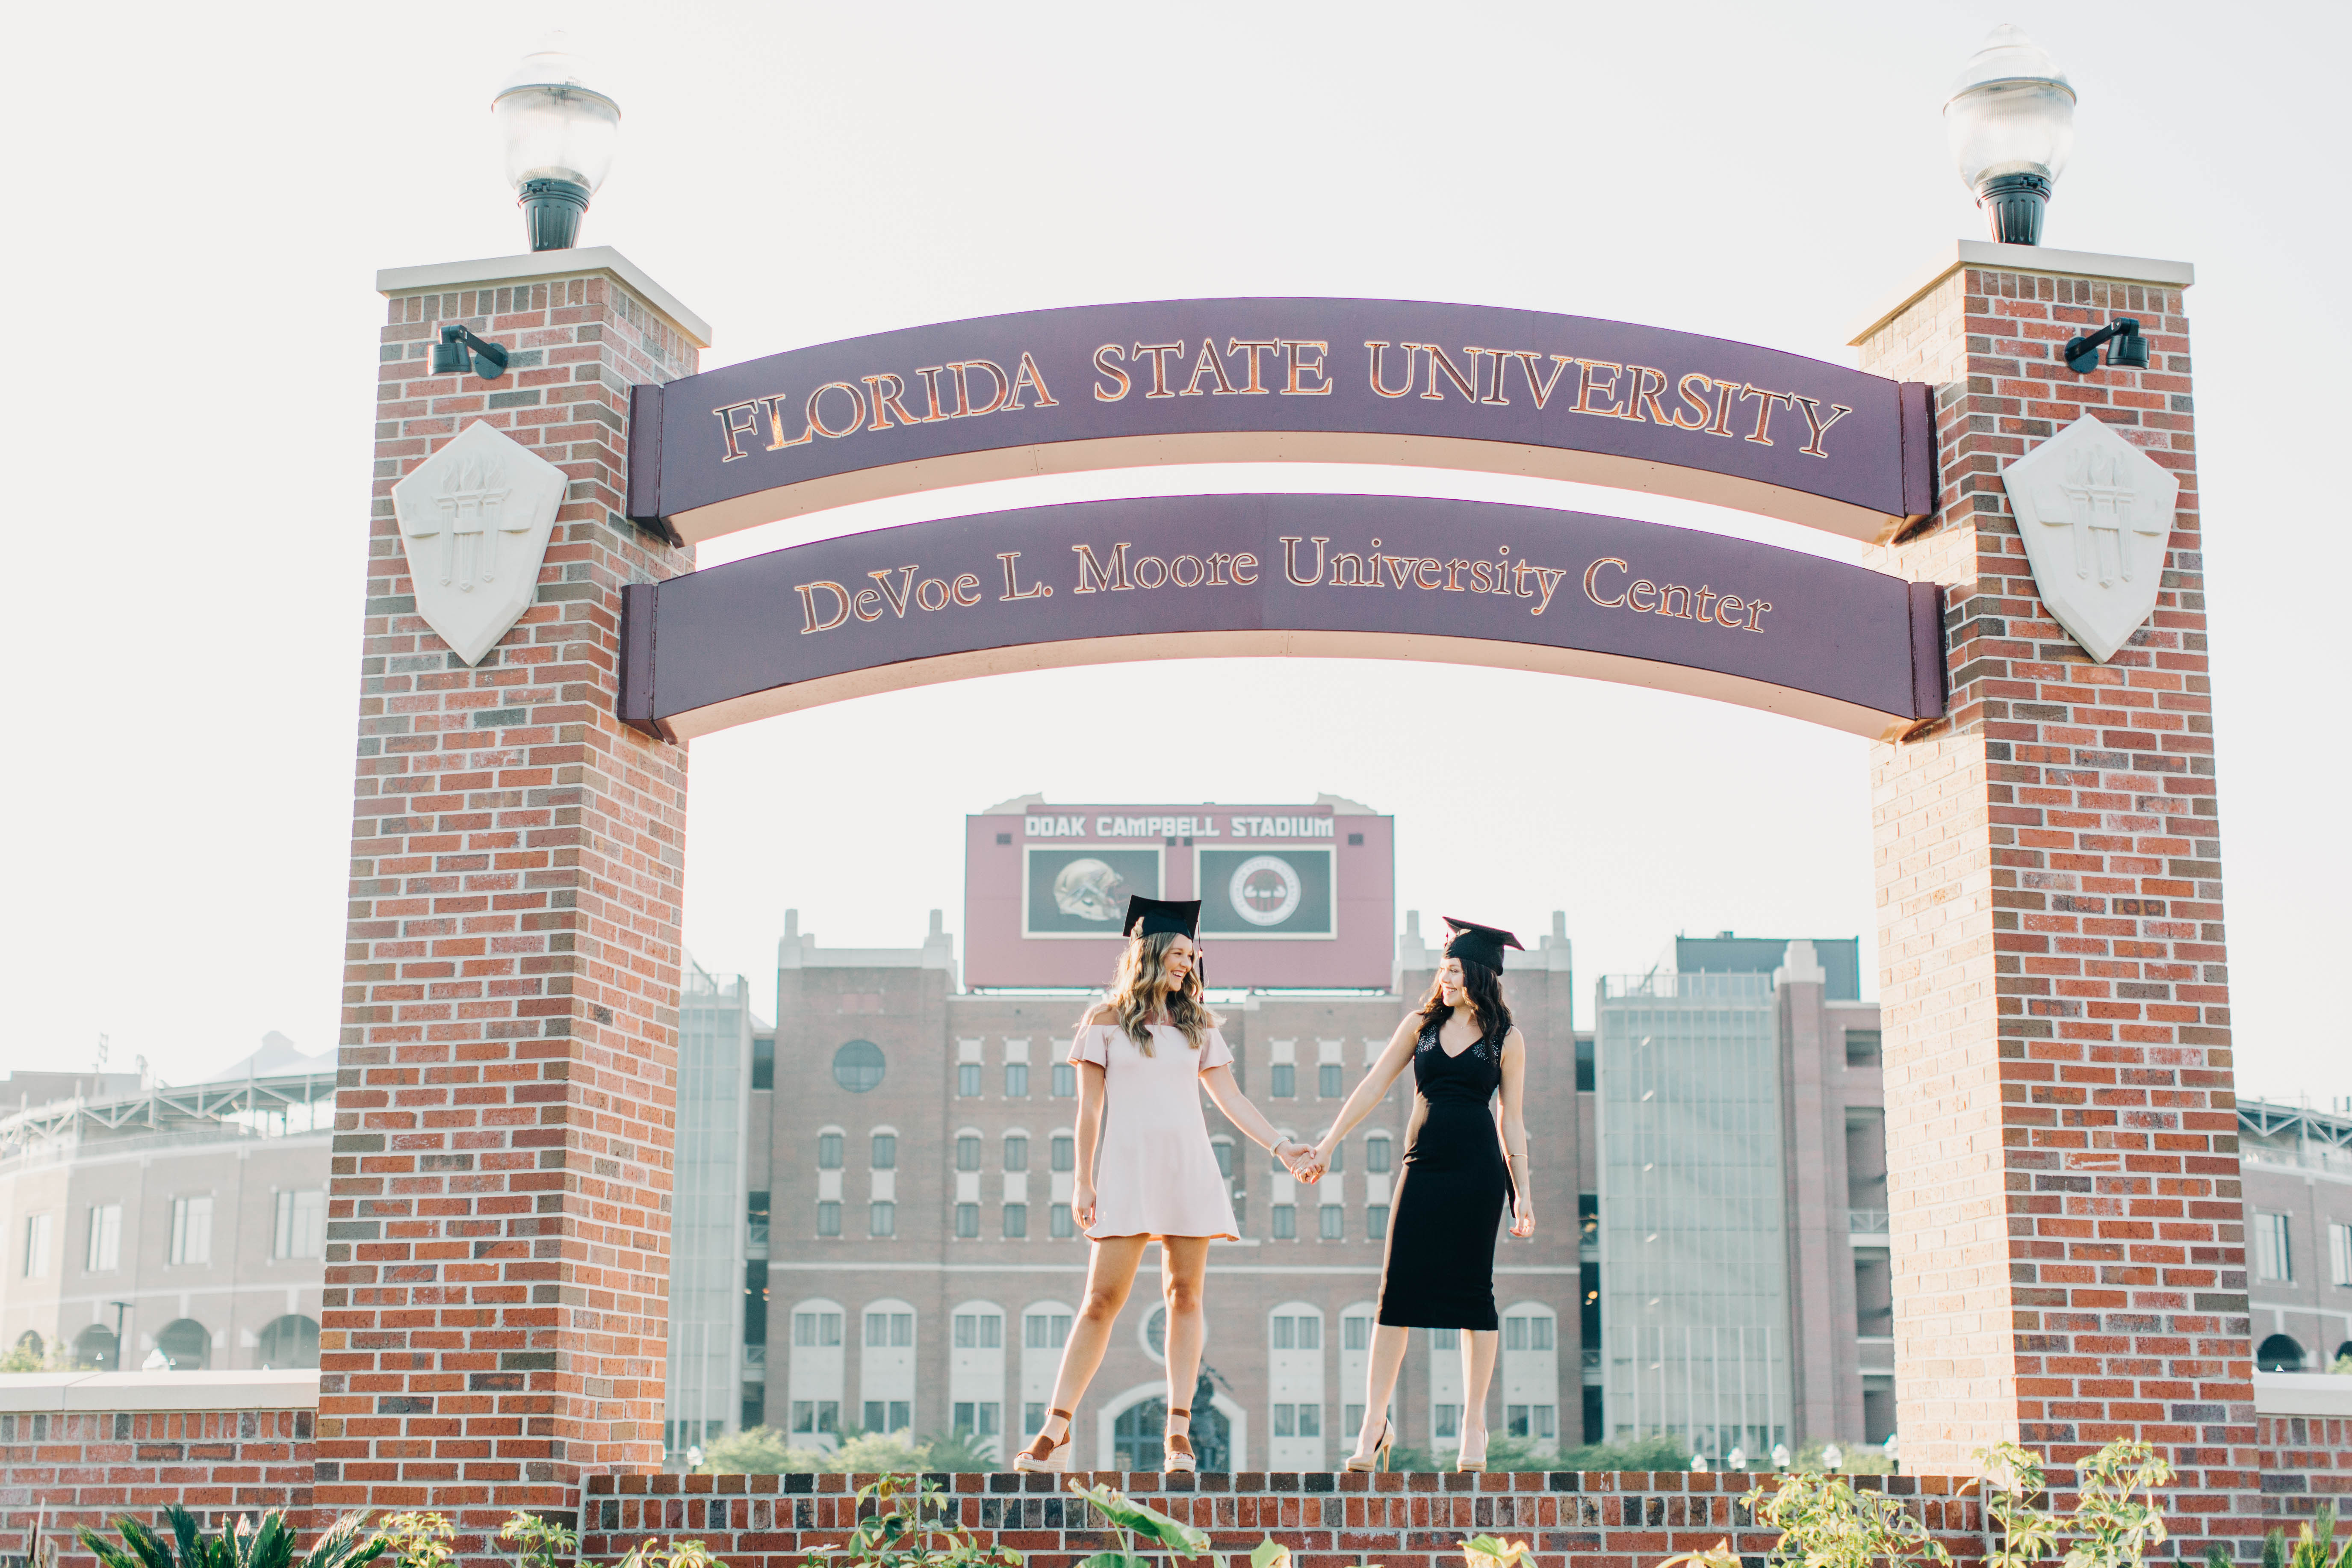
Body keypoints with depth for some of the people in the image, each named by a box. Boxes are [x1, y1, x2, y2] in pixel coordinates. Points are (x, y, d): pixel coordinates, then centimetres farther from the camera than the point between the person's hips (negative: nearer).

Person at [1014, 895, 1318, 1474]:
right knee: (1103, 1296, -8)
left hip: (1189, 1167, 3)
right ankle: (1055, 1431, -6)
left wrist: (1281, 1146, 6)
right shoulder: (1105, 1022, 6)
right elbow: (1089, 1109, 5)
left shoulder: (1197, 1025, 14)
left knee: (1185, 1293, -1)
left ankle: (1179, 1432, 3)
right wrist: (1083, 1180, 0)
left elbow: (1231, 1098, 14)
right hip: (1127, 1169, -3)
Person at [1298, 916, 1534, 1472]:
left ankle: (1474, 1428, 9)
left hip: (1478, 1169, -2)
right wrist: (1329, 1144, 9)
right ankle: (1373, 1425, -2)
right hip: (1424, 1167, 2)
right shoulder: (1422, 1023, 10)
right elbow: (1374, 1086, 12)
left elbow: (1512, 1119, 7)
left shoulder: (1505, 1040, 5)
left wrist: (1522, 1191, 2)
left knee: (1472, 1290, 0)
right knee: (1397, 1289, -4)